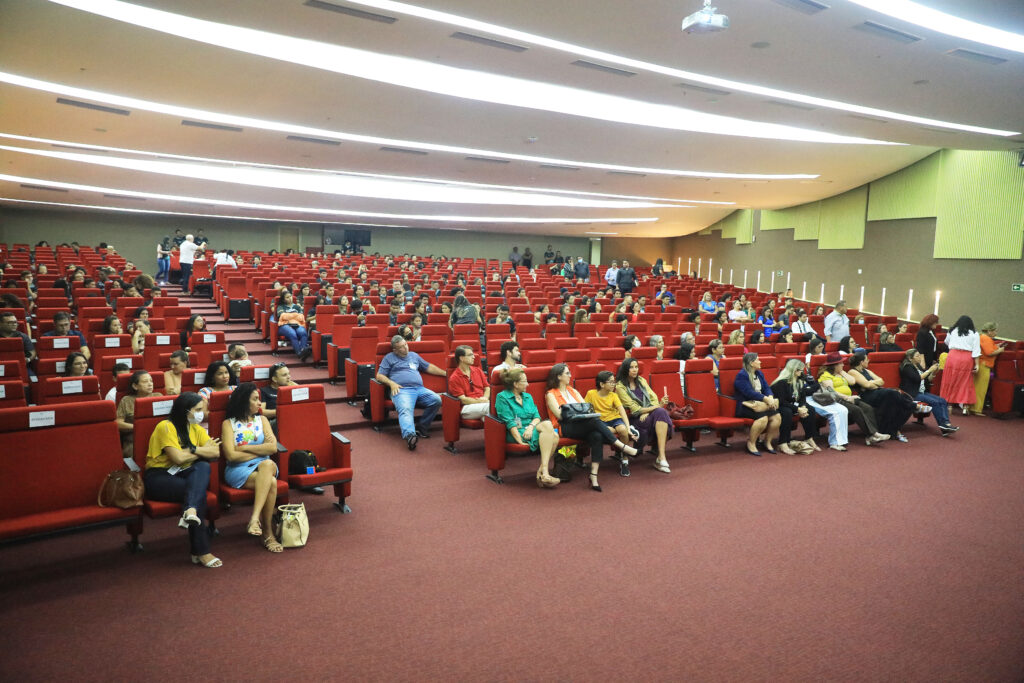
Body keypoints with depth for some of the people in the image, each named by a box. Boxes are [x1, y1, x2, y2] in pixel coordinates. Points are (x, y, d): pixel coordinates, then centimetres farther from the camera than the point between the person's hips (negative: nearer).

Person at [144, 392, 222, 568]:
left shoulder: (196, 429, 13)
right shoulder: (166, 427, -8)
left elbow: (216, 453, 0)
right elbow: (178, 458, -19)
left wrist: (192, 450, -13)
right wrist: (201, 451, -3)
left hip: (182, 475, 6)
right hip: (158, 477, -6)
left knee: (203, 466, -27)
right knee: (199, 490, -30)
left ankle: (190, 511, -48)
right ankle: (200, 551, -26)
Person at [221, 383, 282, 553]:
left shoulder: (262, 420, 18)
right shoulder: (229, 423, 7)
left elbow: (273, 447, 4)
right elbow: (231, 455, -7)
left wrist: (245, 448, -3)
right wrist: (261, 451, -2)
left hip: (263, 465, 3)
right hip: (238, 470, -3)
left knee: (268, 465, -37)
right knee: (271, 483, -33)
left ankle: (254, 518, -42)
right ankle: (267, 532, -29)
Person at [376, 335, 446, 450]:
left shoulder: (414, 355, 32)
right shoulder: (389, 358, 19)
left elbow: (429, 367, 37)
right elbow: (379, 376, 11)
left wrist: (446, 374, 32)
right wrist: (391, 383, -7)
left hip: (420, 389, 4)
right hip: (402, 390, -4)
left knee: (436, 400, -24)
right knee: (405, 410, -35)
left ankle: (421, 428, -15)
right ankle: (409, 435, -60)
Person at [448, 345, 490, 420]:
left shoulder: (478, 370, 20)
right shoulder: (454, 378, 1)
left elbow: (487, 388, 19)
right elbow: (463, 400, -5)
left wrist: (485, 398, -3)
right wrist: (480, 401, -12)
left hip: (483, 403, 5)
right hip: (467, 407, -5)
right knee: (488, 406, -36)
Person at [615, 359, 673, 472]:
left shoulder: (641, 381, 17)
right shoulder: (620, 386, -3)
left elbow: (654, 398, 8)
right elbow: (634, 409, -10)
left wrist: (647, 412, -13)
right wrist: (657, 406, -16)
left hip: (649, 415, 5)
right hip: (634, 420, -5)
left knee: (661, 412, -31)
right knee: (660, 412, -31)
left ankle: (661, 457, -36)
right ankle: (661, 458, -23)